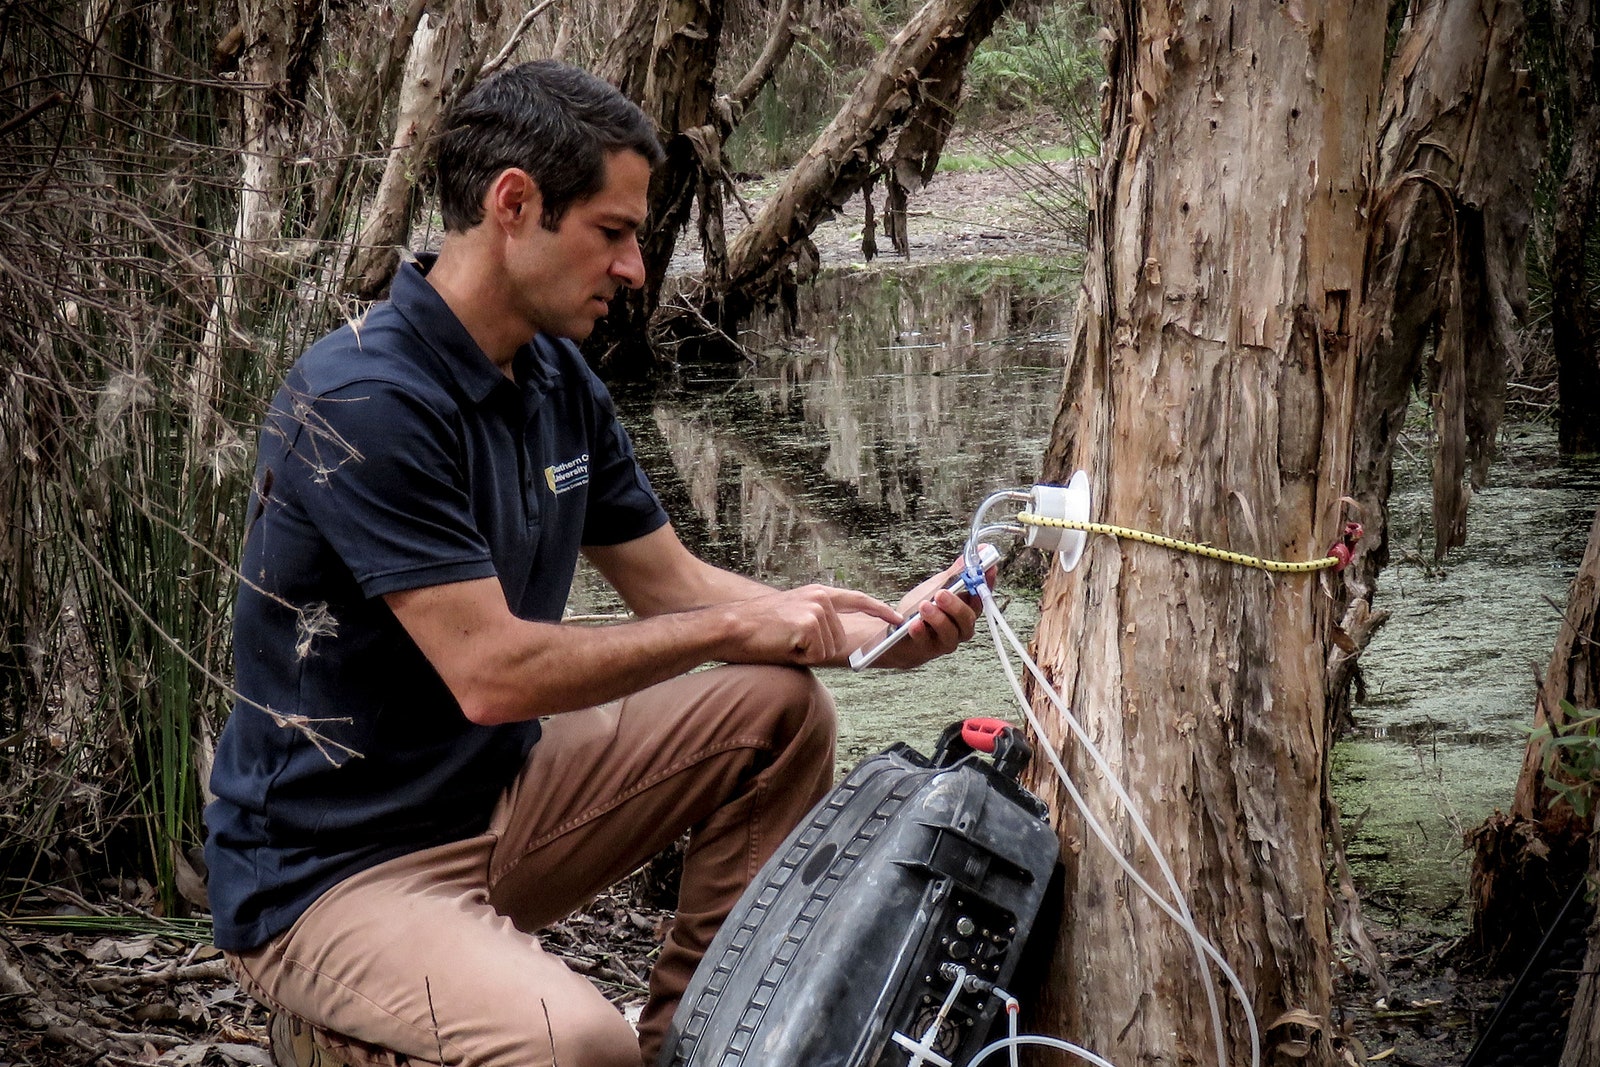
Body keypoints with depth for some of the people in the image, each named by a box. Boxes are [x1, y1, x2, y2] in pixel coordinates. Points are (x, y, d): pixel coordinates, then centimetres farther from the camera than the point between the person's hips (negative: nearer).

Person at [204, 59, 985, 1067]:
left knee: (779, 708, 3)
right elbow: (494, 673, -27)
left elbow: (673, 582, 11)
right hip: (331, 872, -9)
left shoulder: (558, 378, 5)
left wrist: (881, 630, -2)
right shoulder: (364, 402, -24)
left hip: (500, 795, 9)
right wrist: (735, 626, -16)